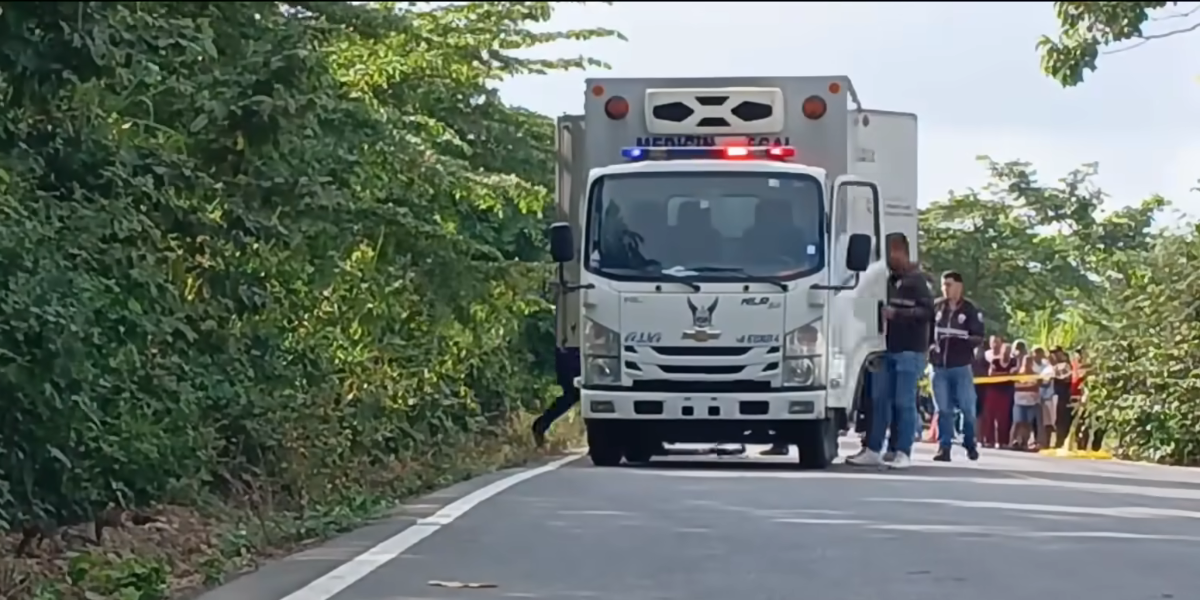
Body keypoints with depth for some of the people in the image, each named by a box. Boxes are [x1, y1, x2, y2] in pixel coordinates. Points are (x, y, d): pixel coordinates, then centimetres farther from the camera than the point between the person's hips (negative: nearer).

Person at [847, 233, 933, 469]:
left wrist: (897, 314, -21)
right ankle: (873, 450, 10)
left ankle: (903, 453, -1)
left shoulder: (916, 281, -6)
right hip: (887, 349, 7)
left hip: (909, 351, -7)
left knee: (904, 402, -5)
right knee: (879, 399, 6)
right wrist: (881, 314, 11)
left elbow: (928, 311, -16)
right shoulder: (890, 281, 16)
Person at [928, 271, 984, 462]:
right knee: (943, 409, 1)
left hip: (961, 367, -2)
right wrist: (930, 344, -1)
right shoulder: (936, 307, 5)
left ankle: (970, 445, 17)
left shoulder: (970, 310, -3)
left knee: (967, 408, 1)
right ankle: (944, 447, 2)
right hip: (939, 366, 2)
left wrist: (963, 340, -19)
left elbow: (979, 338, -4)